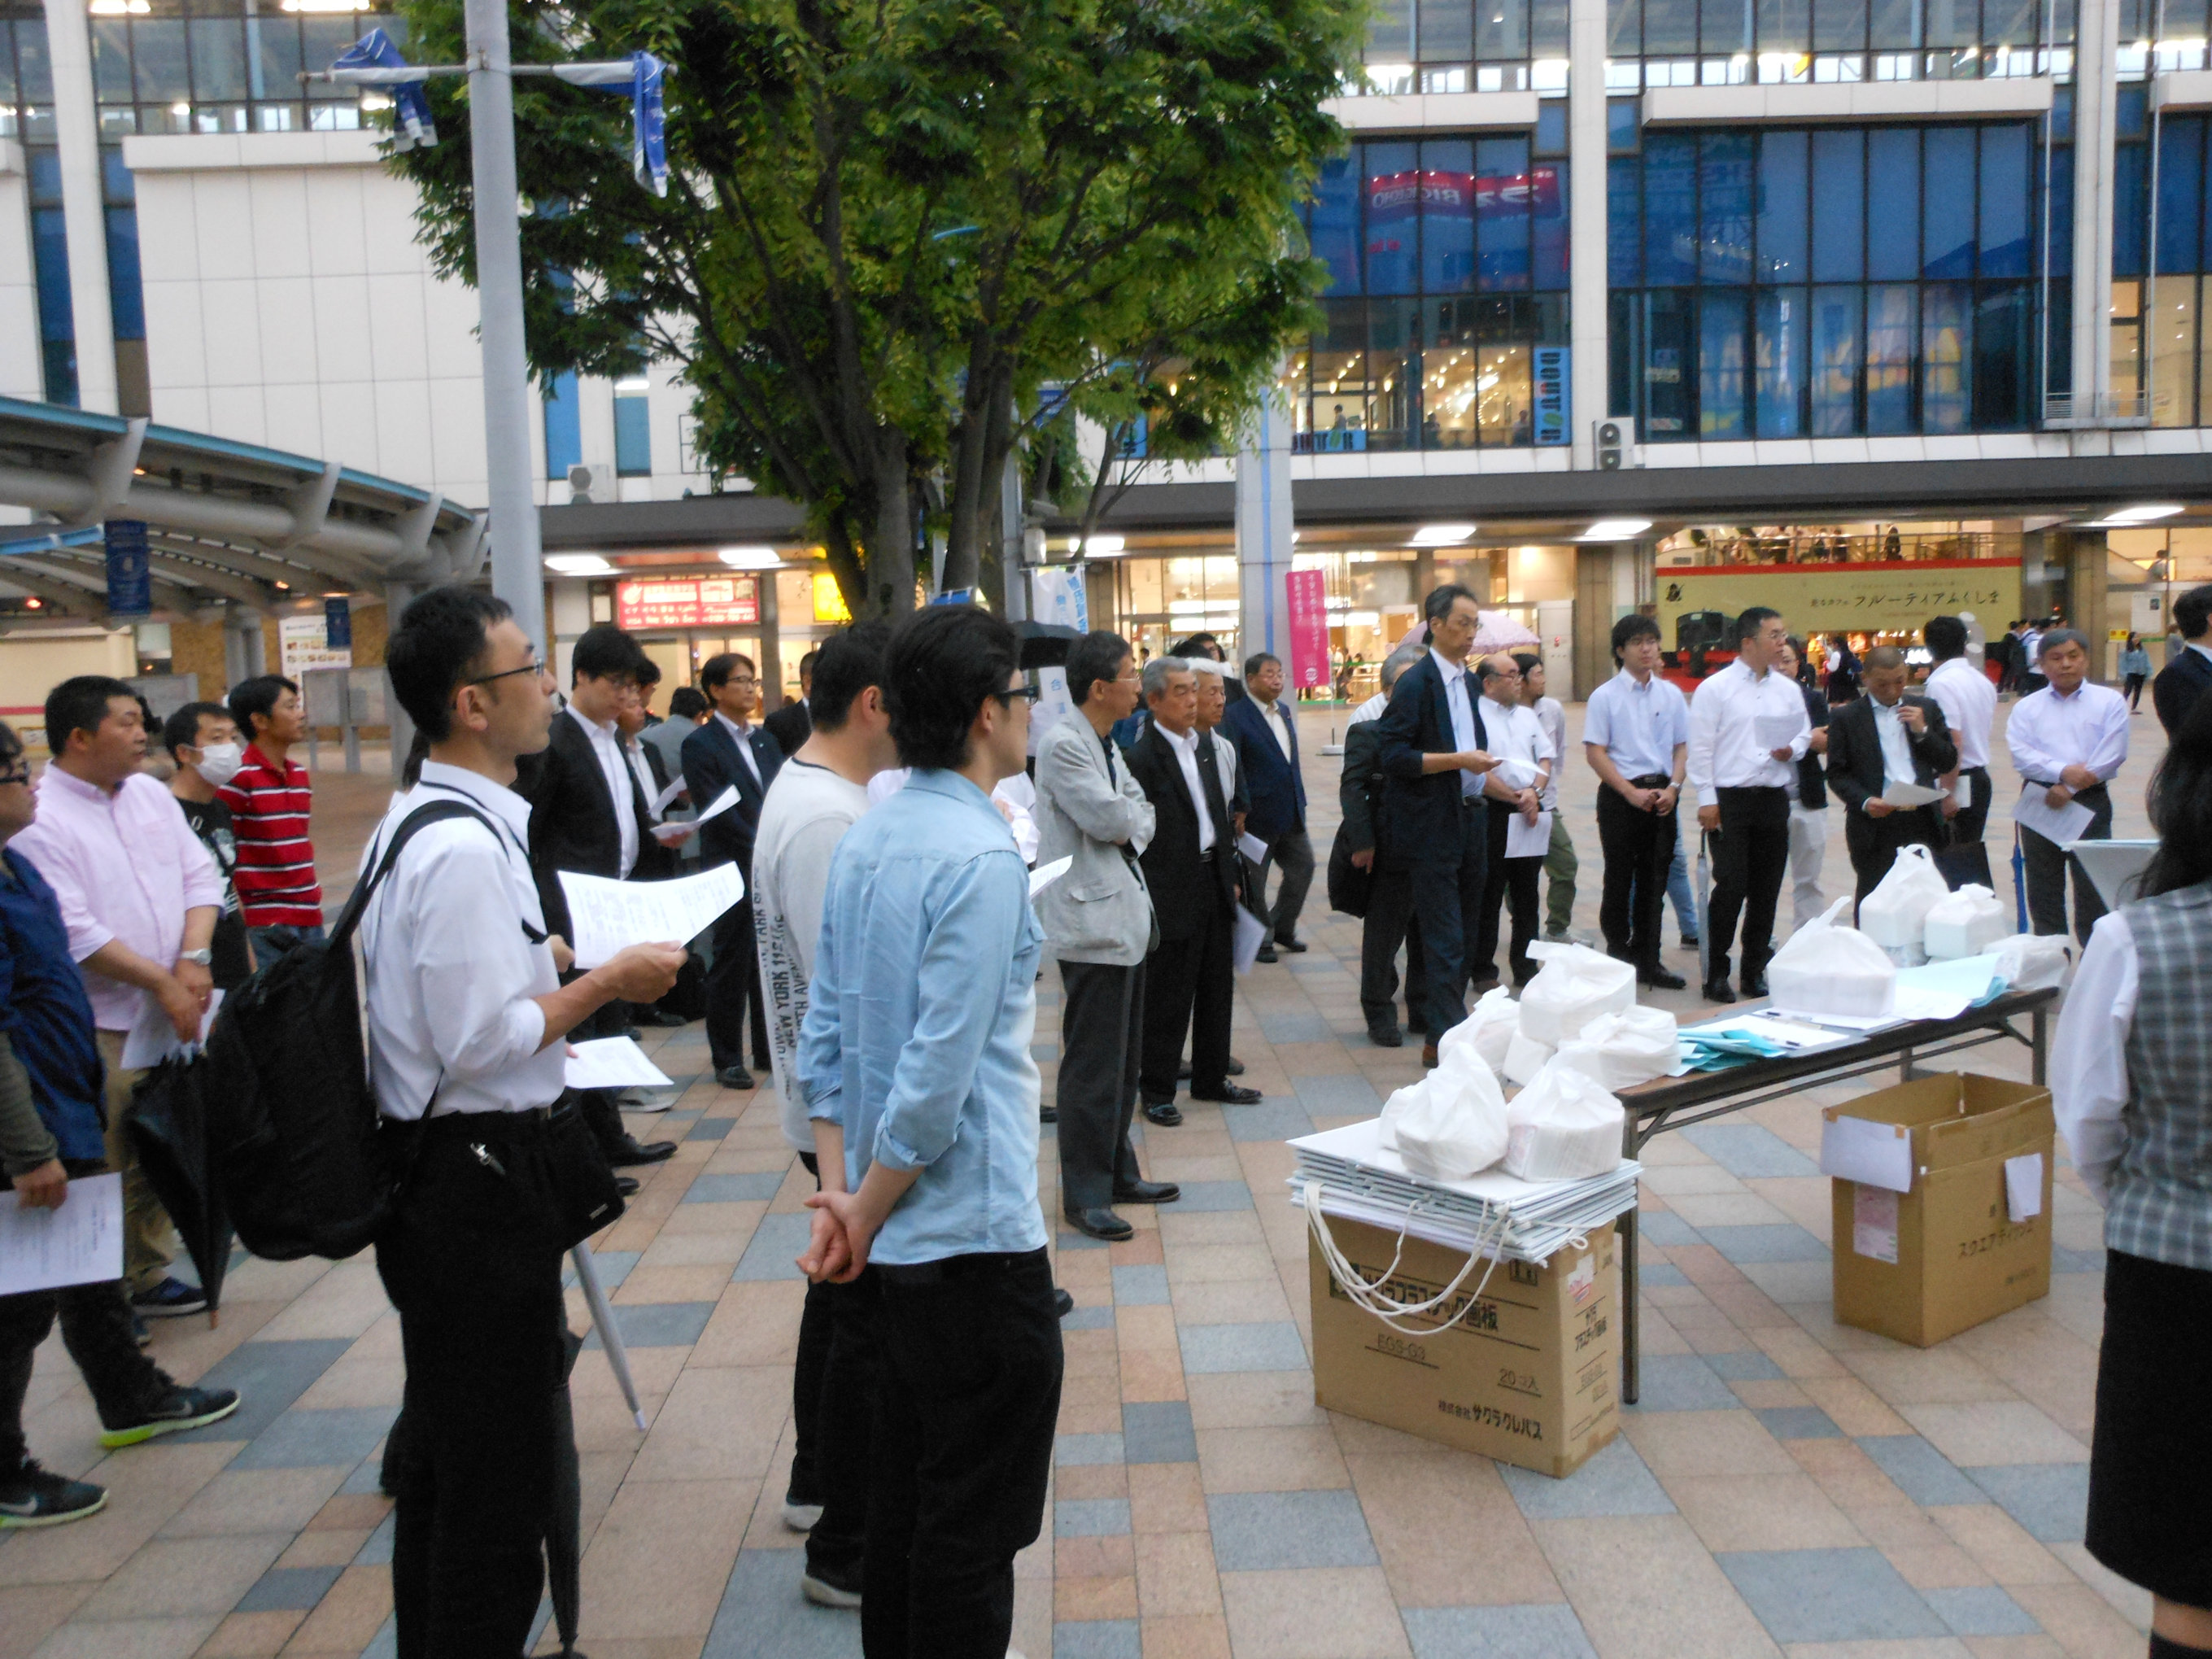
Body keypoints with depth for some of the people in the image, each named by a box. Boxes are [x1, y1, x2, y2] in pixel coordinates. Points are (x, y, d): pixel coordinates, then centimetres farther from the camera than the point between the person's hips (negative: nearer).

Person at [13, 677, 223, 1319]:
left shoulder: (151, 794, 10)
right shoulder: (38, 820, -12)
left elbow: (200, 877, 9)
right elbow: (75, 932, -18)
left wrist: (194, 960, -5)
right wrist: (162, 982, -16)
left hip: (171, 1018, 7)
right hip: (100, 1029, -7)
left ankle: (148, 1276, 30)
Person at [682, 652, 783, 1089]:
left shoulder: (765, 741, 15)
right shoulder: (701, 745, -5)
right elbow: (716, 811, -12)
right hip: (732, 870, -6)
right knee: (731, 964, 3)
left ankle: (769, 1048, 21)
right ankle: (727, 1057, 14)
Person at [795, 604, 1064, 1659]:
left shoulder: (866, 838, 6)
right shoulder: (982, 858, -20)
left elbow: (824, 1030, 7)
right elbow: (941, 1073, -22)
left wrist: (839, 1188, 5)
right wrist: (863, 1215, -11)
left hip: (895, 1233, 9)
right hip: (974, 1234, -9)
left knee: (904, 1485, 22)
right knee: (975, 1528, 6)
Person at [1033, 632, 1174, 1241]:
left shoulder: (1105, 743, 15)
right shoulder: (1062, 743, -16)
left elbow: (1141, 816, 12)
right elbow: (1110, 818, -20)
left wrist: (1126, 826, -9)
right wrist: (1128, 812, 1)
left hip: (1125, 911, 10)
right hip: (1093, 919, -10)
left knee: (1124, 1057, 16)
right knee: (1093, 1064, -3)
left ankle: (1118, 1171, 28)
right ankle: (1084, 1192, 7)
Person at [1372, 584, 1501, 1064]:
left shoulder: (1468, 680, 13)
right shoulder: (1416, 683, -13)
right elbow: (1393, 755, -19)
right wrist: (1458, 760, -22)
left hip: (1470, 817, 8)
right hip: (1433, 825, -8)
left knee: (1466, 932, 14)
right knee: (1445, 939, -6)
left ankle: (1447, 1021, 26)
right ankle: (1444, 1038, 0)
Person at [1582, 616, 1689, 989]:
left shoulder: (1671, 694, 9)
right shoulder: (1605, 696, -4)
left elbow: (1682, 746, 11)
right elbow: (1595, 752, -7)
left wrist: (1672, 787, -5)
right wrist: (1632, 792, -13)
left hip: (1661, 796, 4)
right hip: (1620, 796, -4)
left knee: (1655, 881, 8)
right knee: (1619, 880, 2)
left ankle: (1647, 961, 17)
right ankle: (1617, 957, 13)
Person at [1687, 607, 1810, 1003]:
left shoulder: (1787, 689, 12)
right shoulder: (1715, 688, -3)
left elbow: (1805, 735, 20)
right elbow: (1700, 748, -6)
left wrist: (1793, 749, -4)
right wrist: (1707, 800, -11)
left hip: (1774, 799, 5)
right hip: (1730, 799, -5)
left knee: (1766, 890, 8)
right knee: (1731, 887, -8)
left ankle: (1754, 971, 21)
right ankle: (1716, 973, 5)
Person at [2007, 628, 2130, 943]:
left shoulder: (2109, 702, 4)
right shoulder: (2026, 707, 9)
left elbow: (2112, 754, -7)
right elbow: (2020, 753, -6)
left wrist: (2070, 789, -13)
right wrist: (2063, 771, -20)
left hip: (2091, 802, -2)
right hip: (2039, 802, 2)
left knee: (2092, 888, 0)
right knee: (2043, 888, 8)